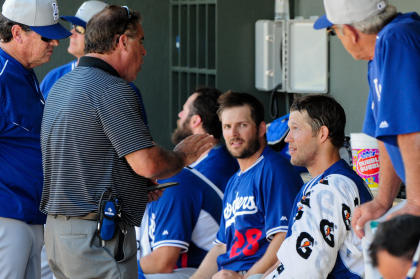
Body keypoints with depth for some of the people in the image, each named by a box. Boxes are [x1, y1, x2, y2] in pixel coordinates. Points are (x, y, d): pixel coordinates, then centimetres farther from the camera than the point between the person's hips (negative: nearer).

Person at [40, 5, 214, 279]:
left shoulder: (60, 87, 16)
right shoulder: (113, 90, -15)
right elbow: (147, 163, -20)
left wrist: (140, 188, 19)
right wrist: (182, 156, 1)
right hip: (98, 236, -10)